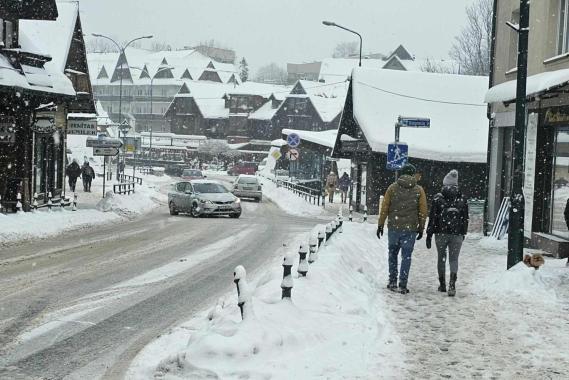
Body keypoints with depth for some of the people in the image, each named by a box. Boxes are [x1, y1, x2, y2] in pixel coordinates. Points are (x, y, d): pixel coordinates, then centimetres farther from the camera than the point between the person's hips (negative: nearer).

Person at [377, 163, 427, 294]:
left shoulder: (392, 188, 1)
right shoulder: (419, 190, 1)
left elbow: (384, 208, 1)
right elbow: (423, 211, 2)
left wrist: (380, 224, 7)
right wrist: (421, 228, 10)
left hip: (394, 227, 1)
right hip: (410, 228, -1)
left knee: (393, 253, 16)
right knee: (406, 256, 5)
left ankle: (392, 281, 14)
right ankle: (403, 285, 2)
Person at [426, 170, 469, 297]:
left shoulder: (438, 198, -5)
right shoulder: (462, 199, 3)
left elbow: (432, 218, -5)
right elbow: (465, 219, 10)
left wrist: (429, 235, 0)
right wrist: (463, 233, 21)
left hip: (441, 234, -1)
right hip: (457, 234, 1)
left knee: (441, 258, 12)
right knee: (454, 259, 4)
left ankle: (442, 284, 19)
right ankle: (452, 284, -14)